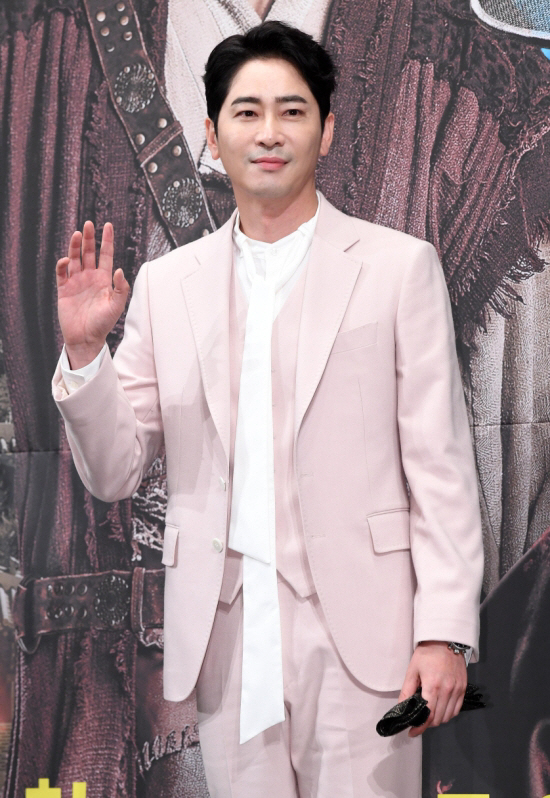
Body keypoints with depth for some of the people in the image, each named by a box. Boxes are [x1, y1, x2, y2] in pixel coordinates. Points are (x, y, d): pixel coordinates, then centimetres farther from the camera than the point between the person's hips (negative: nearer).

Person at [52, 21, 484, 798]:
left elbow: (440, 465, -1)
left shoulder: (400, 266, 1)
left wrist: (444, 633, -8)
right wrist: (84, 348, -8)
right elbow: (113, 473, 8)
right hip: (225, 635, 3)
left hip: (356, 627, -2)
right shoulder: (165, 283, 8)